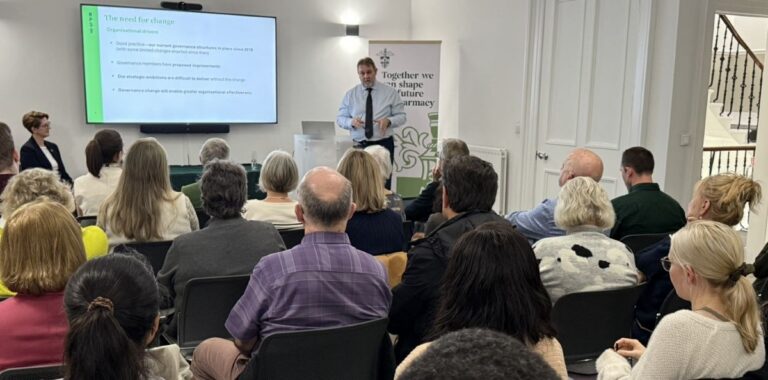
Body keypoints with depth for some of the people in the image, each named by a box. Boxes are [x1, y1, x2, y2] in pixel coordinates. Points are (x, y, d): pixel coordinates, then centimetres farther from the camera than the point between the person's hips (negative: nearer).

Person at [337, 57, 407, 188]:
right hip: (360, 146, 1)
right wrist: (351, 122, -17)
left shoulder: (390, 92, 3)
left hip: (384, 145, -1)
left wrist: (388, 121, -21)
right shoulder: (350, 94, 7)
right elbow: (340, 118, 6)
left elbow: (401, 116, 1)